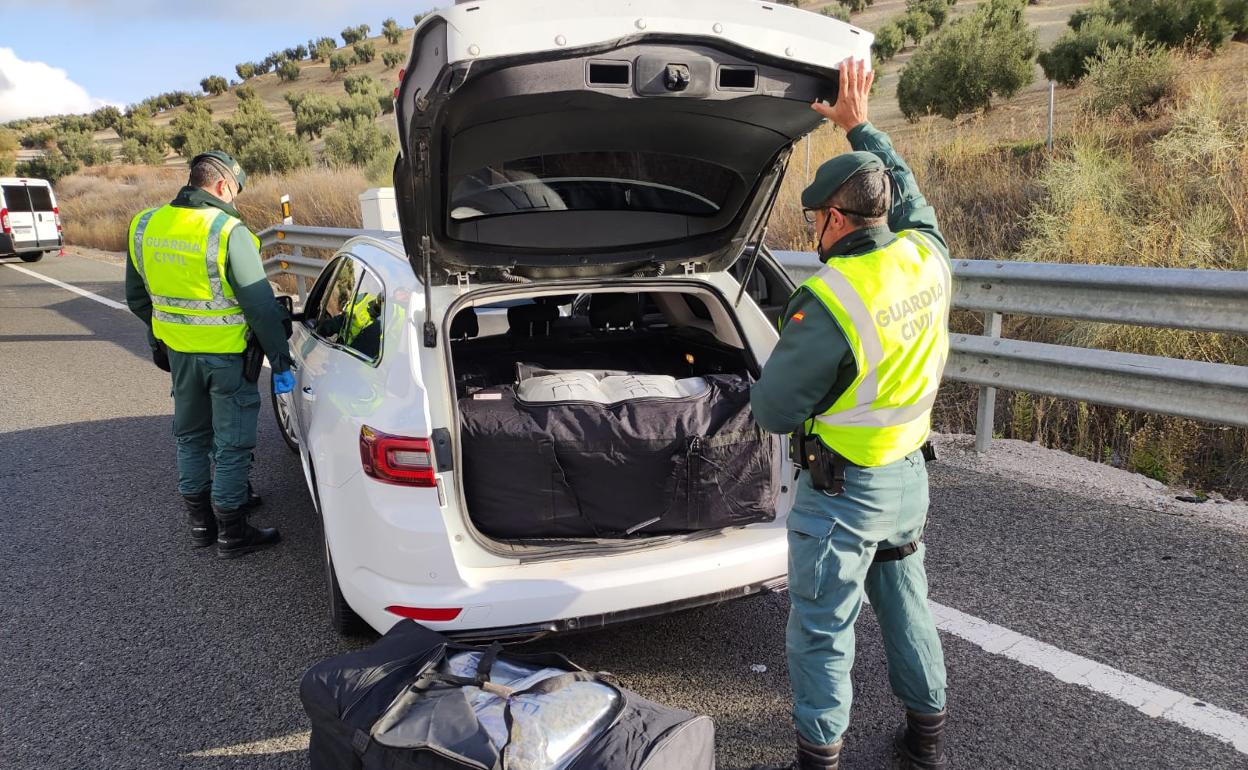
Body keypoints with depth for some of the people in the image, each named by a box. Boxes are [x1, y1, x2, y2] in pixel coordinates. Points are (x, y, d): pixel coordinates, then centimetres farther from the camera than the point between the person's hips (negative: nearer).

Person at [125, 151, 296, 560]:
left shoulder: (145, 226, 2)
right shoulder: (229, 231, -19)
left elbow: (137, 297, 13)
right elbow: (260, 304, -19)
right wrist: (281, 361, -13)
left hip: (178, 352, 6)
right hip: (227, 355, -6)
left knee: (191, 436, 21)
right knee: (231, 444, 6)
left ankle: (201, 521, 33)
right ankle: (231, 533, 16)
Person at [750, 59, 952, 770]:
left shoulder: (829, 300, -27)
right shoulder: (928, 257, -6)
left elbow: (773, 410, -20)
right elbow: (907, 192, 17)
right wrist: (861, 126, 23)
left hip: (843, 491, -8)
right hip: (910, 477, 8)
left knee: (822, 632, 8)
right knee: (907, 605, 24)